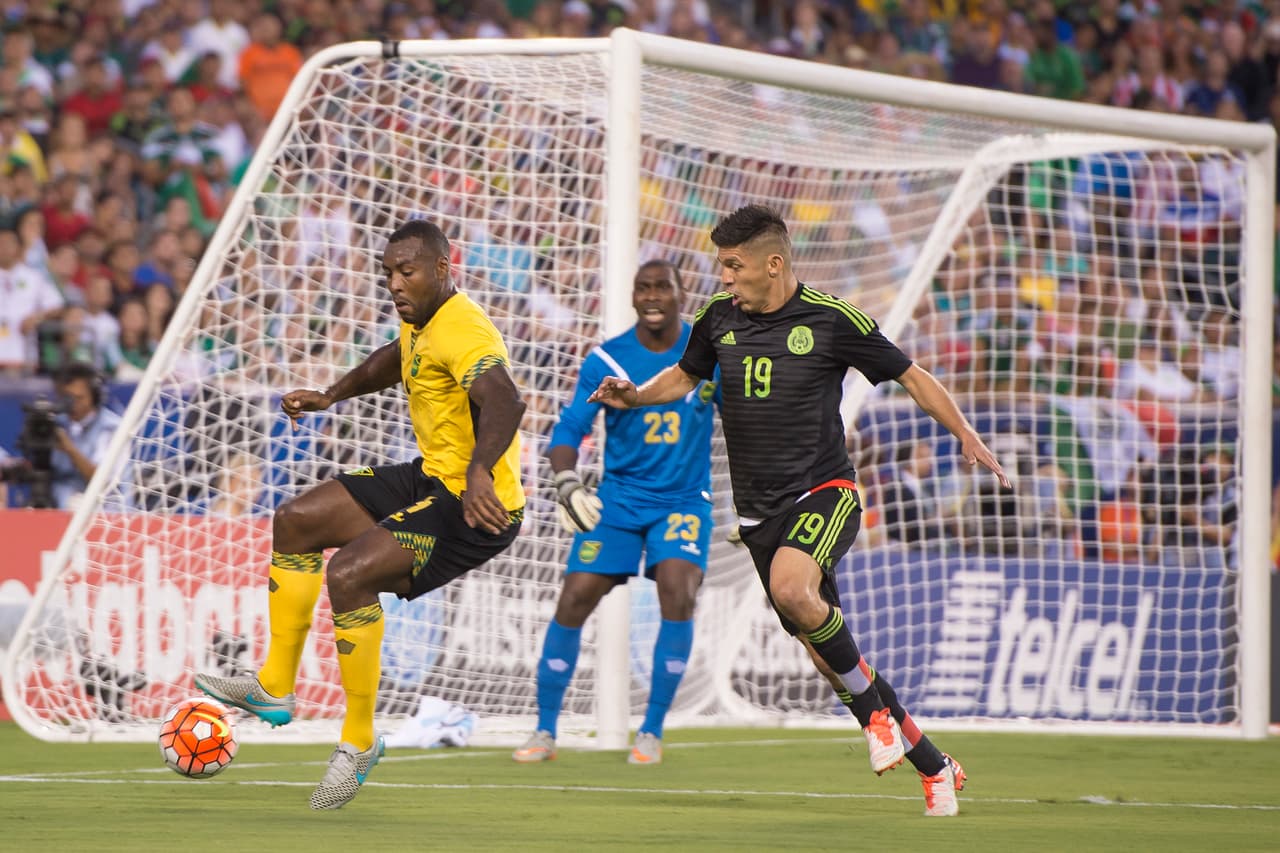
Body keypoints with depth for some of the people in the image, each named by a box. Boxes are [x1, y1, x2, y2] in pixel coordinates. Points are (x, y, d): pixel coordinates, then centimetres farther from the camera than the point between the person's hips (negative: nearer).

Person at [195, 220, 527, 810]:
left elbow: (504, 402, -41)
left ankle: (359, 740, -10)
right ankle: (274, 688, 18)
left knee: (349, 574, -25)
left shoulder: (462, 333, -23)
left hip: (476, 504, -11)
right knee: (295, 522, 13)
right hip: (430, 478, 11)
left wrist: (479, 473, -57)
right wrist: (331, 396, 29)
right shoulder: (420, 321, 9)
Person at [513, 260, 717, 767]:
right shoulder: (606, 360, -6)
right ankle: (545, 732, 4)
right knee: (574, 600, -10)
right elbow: (570, 429, -7)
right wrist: (567, 483, -26)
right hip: (619, 498, 1)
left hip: (684, 500, -1)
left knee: (678, 596, -23)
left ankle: (652, 733, -9)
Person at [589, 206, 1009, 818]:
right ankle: (935, 768, 17)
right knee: (826, 654, 4)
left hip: (823, 491, -5)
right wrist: (635, 396, 2)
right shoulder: (720, 316, 3)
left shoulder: (833, 319, -10)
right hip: (759, 509, 5)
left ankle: (874, 706, -13)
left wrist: (965, 436, -9)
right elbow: (686, 375, 21)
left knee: (791, 588, -35)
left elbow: (910, 376, 1)